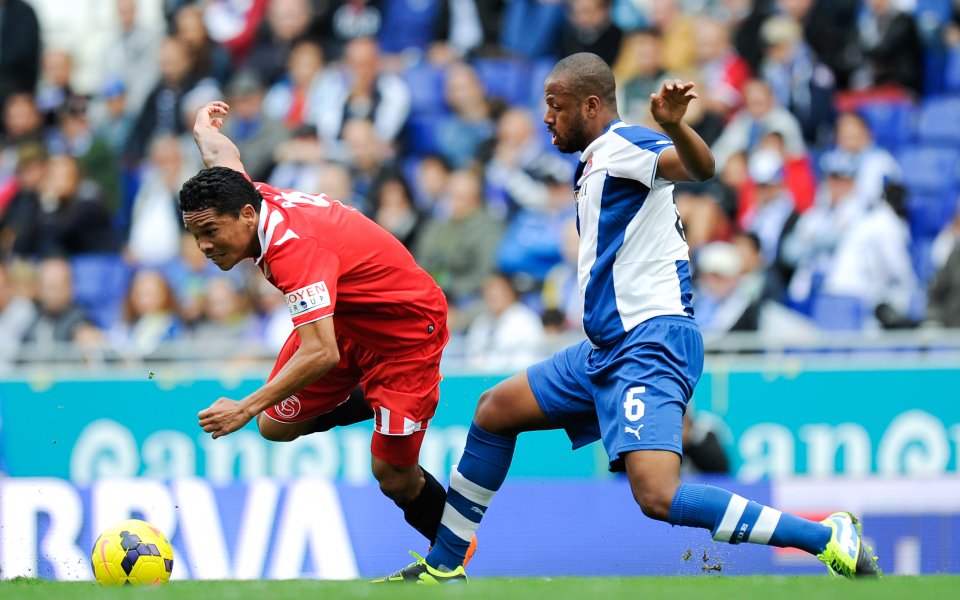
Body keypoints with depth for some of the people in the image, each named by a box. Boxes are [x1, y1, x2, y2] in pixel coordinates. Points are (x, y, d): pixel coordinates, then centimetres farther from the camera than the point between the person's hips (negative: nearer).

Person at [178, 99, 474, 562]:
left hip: (406, 328, -9)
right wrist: (204, 126, 35)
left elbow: (321, 353, -46)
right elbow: (221, 155, 12)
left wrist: (246, 408, -49)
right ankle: (369, 400, 26)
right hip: (343, 318, 9)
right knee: (276, 427, 4)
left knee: (395, 479, -6)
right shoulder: (244, 199, -15)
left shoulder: (293, 246, -39)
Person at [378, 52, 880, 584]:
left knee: (658, 496, -26)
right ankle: (445, 566, 32)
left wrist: (673, 125, -49)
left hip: (648, 345, -11)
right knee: (494, 411, 20)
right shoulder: (594, 163, 21)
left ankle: (828, 538, -23)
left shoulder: (621, 144, -10)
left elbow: (699, 168, -31)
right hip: (608, 349, 11)